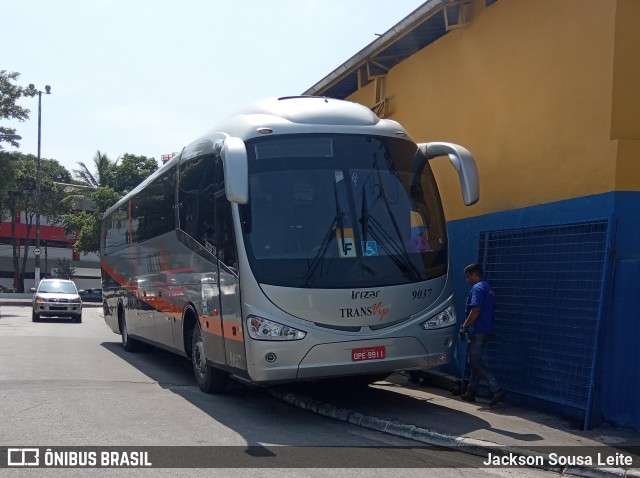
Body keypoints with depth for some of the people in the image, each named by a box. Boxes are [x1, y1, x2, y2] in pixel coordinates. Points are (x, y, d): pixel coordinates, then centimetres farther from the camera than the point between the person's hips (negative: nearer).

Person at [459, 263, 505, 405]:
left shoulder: (477, 288, -12)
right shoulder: (488, 288, 19)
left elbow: (476, 310, -23)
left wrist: (464, 327, -17)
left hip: (477, 331, -10)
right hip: (486, 331, 10)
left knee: (476, 362, -9)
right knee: (475, 362, 14)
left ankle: (497, 390, -16)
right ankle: (471, 392, 19)